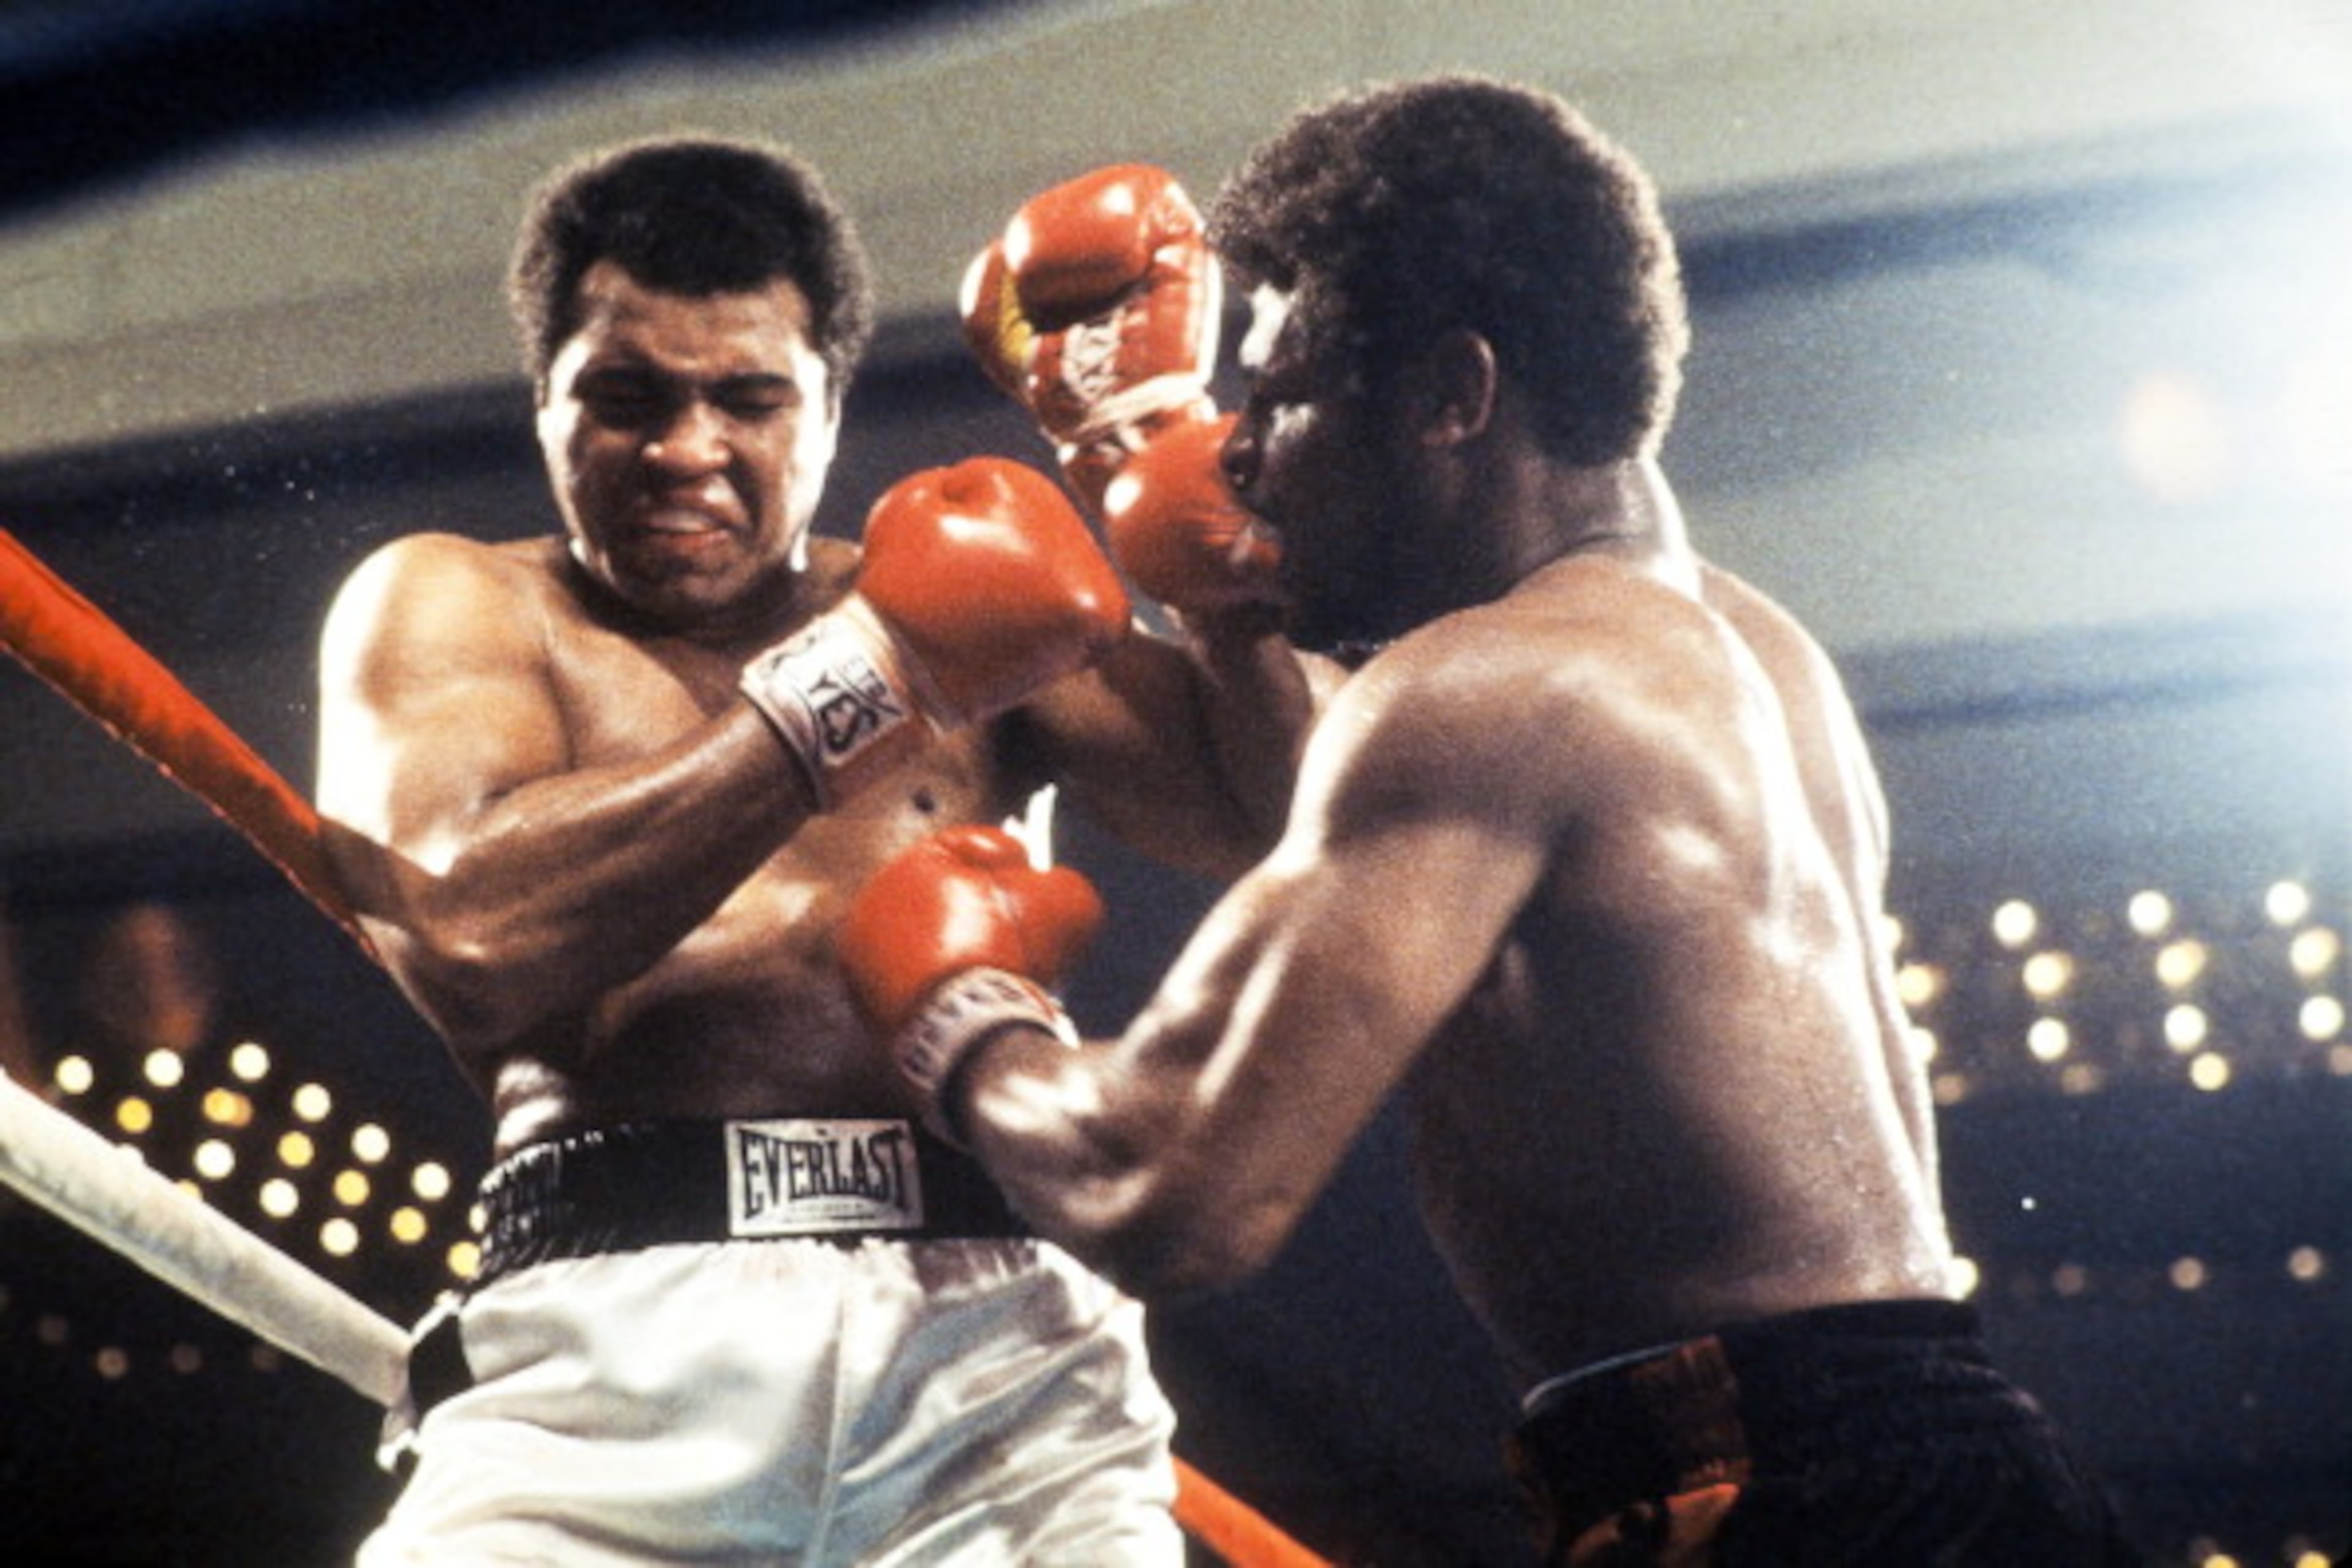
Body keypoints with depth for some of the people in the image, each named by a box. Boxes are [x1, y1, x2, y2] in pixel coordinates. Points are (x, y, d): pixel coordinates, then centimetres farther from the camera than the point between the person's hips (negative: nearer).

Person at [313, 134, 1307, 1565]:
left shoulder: (964, 613, 22)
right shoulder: (451, 605, 16)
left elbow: (1276, 819, 11)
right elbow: (471, 936, -5)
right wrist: (856, 680, -3)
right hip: (614, 1344, -1)